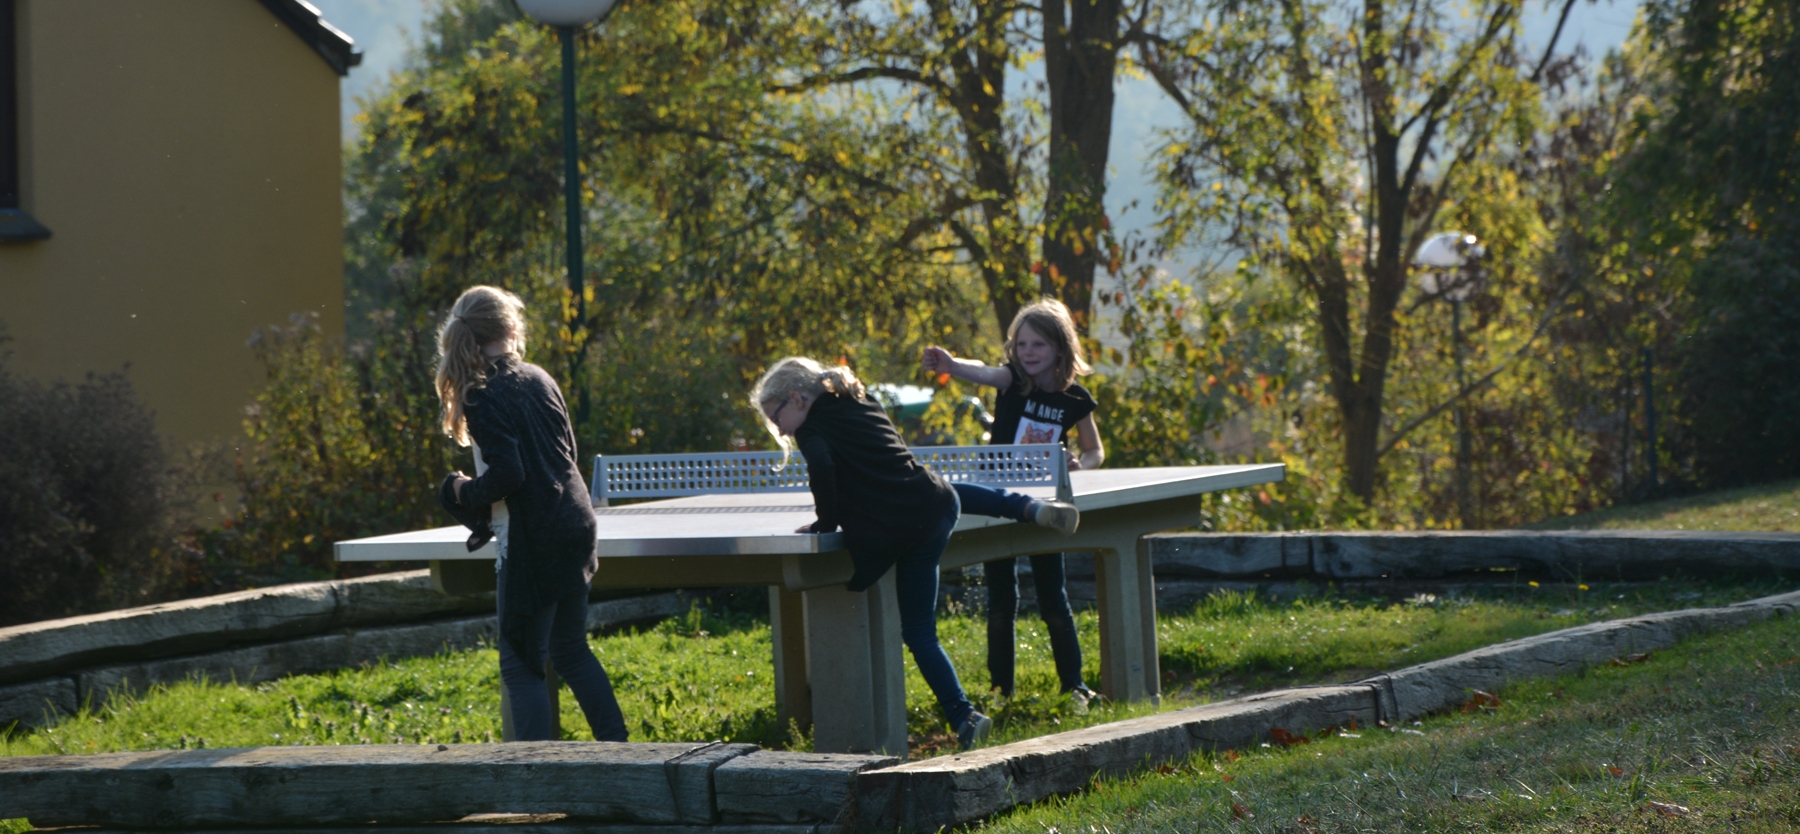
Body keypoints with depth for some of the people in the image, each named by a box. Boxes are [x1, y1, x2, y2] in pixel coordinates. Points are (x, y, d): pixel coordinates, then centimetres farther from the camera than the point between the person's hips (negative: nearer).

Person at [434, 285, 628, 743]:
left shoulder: (482, 395, -12)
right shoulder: (539, 379, 9)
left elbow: (506, 475, -21)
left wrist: (465, 491, -1)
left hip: (531, 541, -7)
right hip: (575, 524, 7)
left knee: (521, 663, 1)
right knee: (571, 649, 20)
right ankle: (617, 749, 20)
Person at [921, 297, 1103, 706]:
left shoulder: (1074, 399, -4)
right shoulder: (1014, 381, -9)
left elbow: (1095, 451, 8)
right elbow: (985, 373, -33)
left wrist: (1079, 464, -16)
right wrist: (952, 365, -55)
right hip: (996, 501, -1)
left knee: (1054, 601, 4)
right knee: (1001, 602, 3)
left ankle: (1074, 684, 15)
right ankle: (1001, 690, 12)